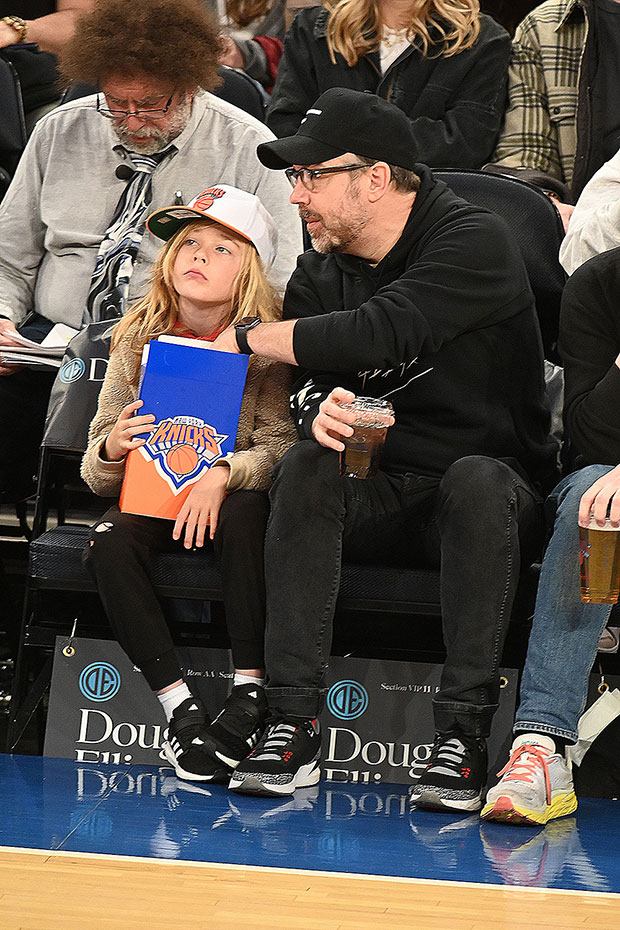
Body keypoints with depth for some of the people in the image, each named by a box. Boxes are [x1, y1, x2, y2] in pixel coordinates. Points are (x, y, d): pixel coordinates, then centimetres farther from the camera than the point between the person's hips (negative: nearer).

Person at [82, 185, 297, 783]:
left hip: (229, 501, -2)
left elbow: (282, 445, -13)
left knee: (245, 510, -36)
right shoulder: (138, 339, 0)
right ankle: (177, 705, -27)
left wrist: (224, 474, -33)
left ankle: (250, 690, -31)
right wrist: (113, 448, -21)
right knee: (108, 542, -29)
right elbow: (98, 475, 3)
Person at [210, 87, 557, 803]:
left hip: (496, 486, -4)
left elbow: (376, 335, -26)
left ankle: (463, 732, -36)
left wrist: (245, 338, -14)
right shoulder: (318, 275, 10)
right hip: (375, 500, 4)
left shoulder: (473, 241, -12)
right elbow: (310, 385, 0)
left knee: (476, 477, -36)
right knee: (306, 466, -25)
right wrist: (320, 413, -27)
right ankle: (293, 724, -31)